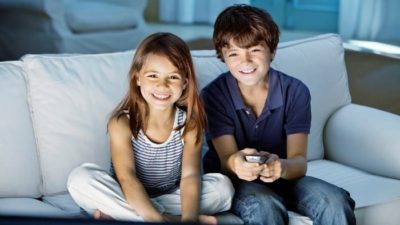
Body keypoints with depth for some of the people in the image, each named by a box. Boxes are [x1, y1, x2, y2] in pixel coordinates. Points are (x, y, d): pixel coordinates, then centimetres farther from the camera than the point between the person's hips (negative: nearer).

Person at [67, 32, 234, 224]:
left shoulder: (189, 123, -10)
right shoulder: (122, 123, -16)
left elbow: (190, 176, -21)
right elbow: (126, 178, -26)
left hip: (172, 199, 2)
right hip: (130, 199, -2)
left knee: (223, 186, -21)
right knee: (81, 178, -26)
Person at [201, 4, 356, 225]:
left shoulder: (295, 91, -9)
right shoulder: (214, 95, -12)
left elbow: (299, 161, -16)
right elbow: (226, 159, -19)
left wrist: (281, 167, -42)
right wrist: (236, 164, -46)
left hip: (281, 178, 3)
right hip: (230, 181, -2)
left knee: (335, 201, -25)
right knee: (263, 206, -36)